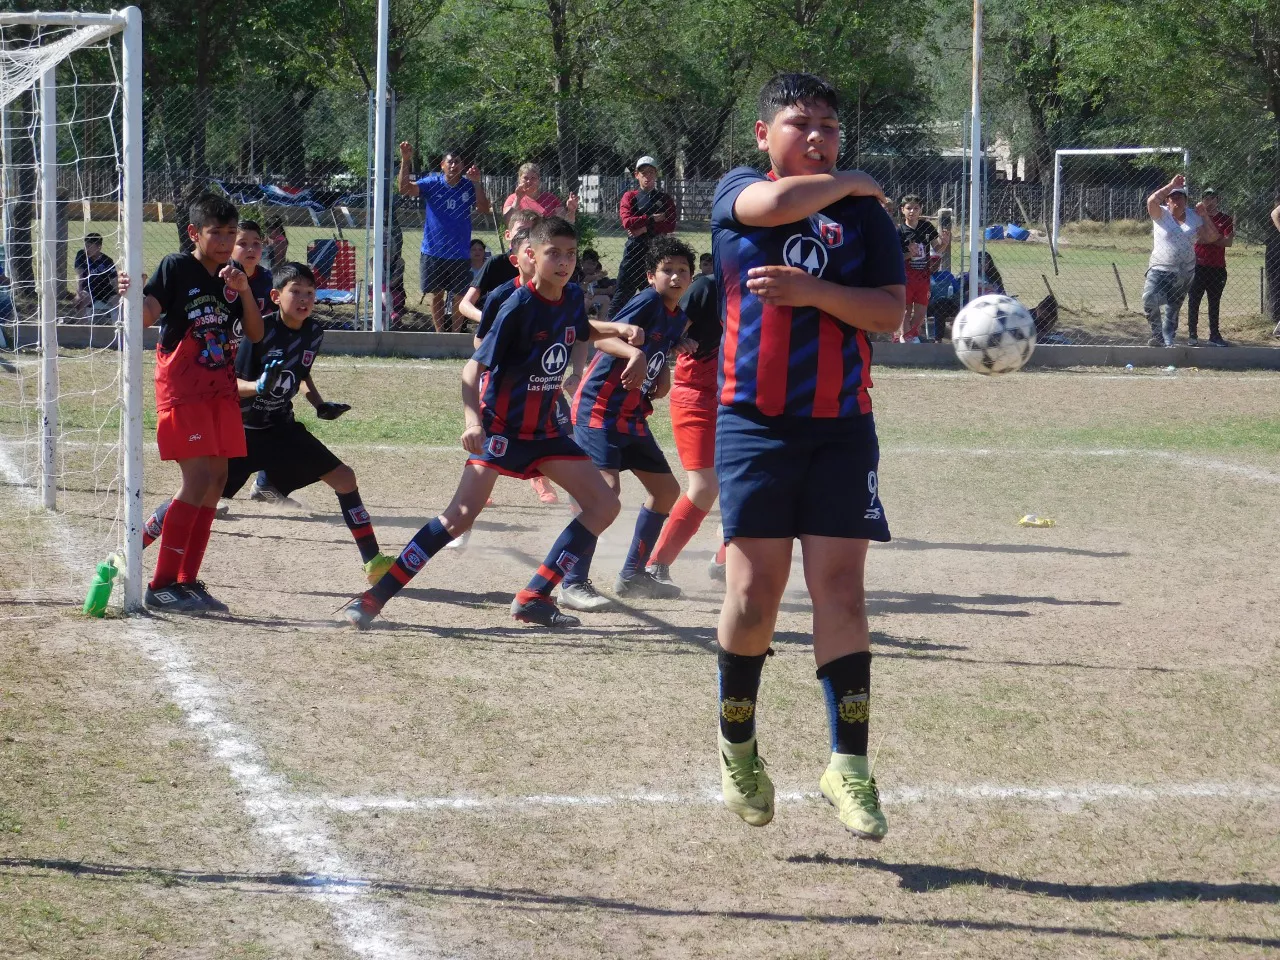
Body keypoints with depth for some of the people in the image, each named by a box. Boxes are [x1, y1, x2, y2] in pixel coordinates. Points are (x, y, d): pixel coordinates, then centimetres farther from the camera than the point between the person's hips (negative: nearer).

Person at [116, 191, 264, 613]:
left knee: (217, 479, 4)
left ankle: (187, 581, 11)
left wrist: (244, 291, -8)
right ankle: (161, 585, -14)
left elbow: (256, 334, 6)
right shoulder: (177, 267, -7)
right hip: (182, 387, -7)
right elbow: (147, 315, -20)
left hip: (221, 387, 7)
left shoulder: (232, 277, 11)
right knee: (199, 477, -16)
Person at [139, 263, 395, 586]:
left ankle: (372, 561, 10)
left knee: (344, 478, 0)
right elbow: (234, 383, -16)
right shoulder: (261, 330, -18)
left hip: (282, 428, 6)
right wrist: (258, 386, -36)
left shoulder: (313, 333, -1)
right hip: (244, 428, -6)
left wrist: (319, 405, 4)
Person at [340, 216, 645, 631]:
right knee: (463, 512, -21)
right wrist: (472, 420, -36)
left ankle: (534, 598, 4)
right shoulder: (520, 306, -19)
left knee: (604, 505, 2)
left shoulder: (572, 298, 1)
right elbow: (474, 366, -21)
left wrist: (618, 328, 7)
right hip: (502, 425, -7)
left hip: (545, 427, 7)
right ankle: (373, 597, -19)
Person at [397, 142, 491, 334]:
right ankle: (440, 333, 15)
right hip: (433, 251, 0)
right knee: (436, 294, 6)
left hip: (460, 253, 0)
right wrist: (405, 161, -27)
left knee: (460, 296, 4)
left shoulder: (469, 186, -1)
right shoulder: (432, 183, -4)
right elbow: (405, 188, -15)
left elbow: (484, 209, -11)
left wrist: (476, 183, -21)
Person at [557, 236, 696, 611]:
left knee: (666, 490, 13)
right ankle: (572, 584, -22)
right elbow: (604, 338, -27)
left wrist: (662, 377, 0)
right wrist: (634, 353, -46)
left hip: (632, 415, 9)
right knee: (607, 488, -24)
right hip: (599, 408, -9)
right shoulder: (648, 302, -14)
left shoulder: (679, 319, 11)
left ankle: (632, 575, 24)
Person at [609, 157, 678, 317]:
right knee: (623, 291, -5)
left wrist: (645, 228, -12)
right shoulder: (629, 197, 8)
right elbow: (627, 222, -8)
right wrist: (653, 219, -10)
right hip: (634, 248, -2)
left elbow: (670, 226, -4)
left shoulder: (665, 199, 11)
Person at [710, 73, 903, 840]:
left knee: (841, 588, -5)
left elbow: (891, 311, 0)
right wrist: (847, 183, -2)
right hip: (755, 422, -1)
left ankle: (850, 761, -4)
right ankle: (737, 742, 18)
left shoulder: (866, 215, 9)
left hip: (841, 426, 1)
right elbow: (771, 204, -18)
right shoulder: (736, 190, 6)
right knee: (755, 590, -3)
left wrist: (814, 290, -14)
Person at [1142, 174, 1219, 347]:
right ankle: (1157, 335, -14)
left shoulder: (1194, 217, 7)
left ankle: (1168, 342, 23)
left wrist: (1204, 216, -2)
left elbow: (1212, 237, 6)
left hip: (1184, 273, 4)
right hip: (1160, 270, -4)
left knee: (1173, 310, 12)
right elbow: (1151, 201, -26)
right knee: (1149, 300, -27)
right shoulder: (1161, 214, -4)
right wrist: (1171, 185, -21)